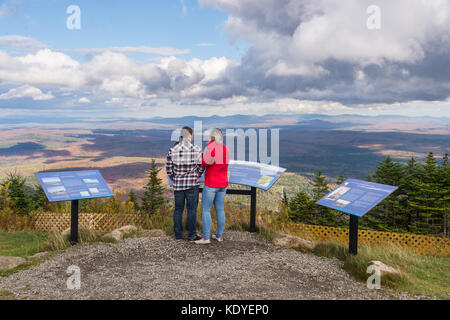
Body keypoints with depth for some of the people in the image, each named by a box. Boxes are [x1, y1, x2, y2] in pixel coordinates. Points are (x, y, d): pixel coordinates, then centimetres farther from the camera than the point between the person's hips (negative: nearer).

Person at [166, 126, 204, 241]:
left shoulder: (172, 150, -5)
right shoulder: (197, 150, -12)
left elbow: (168, 168, 2)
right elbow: (201, 167, -4)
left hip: (177, 184, 3)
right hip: (192, 184, -2)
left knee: (178, 209, 13)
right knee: (192, 210, 7)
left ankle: (178, 234, 21)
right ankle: (192, 235, 14)